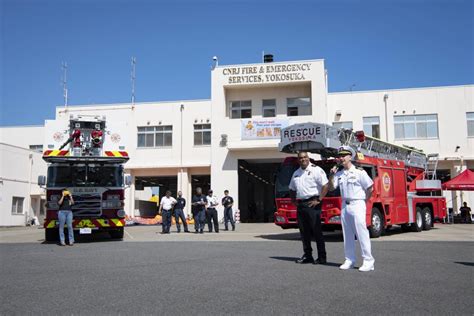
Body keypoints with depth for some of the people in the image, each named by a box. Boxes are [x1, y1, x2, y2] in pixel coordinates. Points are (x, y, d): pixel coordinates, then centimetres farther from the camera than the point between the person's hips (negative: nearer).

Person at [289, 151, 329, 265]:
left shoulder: (316, 170, -5)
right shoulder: (296, 173, 17)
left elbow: (325, 186, -13)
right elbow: (292, 189, 28)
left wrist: (319, 200, -15)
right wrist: (294, 201, 15)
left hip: (312, 203, -7)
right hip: (300, 204, 7)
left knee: (317, 231, -3)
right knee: (304, 232, 9)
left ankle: (322, 257, 4)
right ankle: (307, 256, 18)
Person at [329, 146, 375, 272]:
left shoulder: (359, 172, -6)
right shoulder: (339, 174, 11)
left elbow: (370, 188, -4)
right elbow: (331, 188, 11)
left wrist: (363, 201, -1)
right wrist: (331, 175, -2)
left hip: (357, 205, -6)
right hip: (345, 206, 6)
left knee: (362, 233, -7)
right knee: (347, 235, 9)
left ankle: (368, 261, -2)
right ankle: (349, 260, 16)